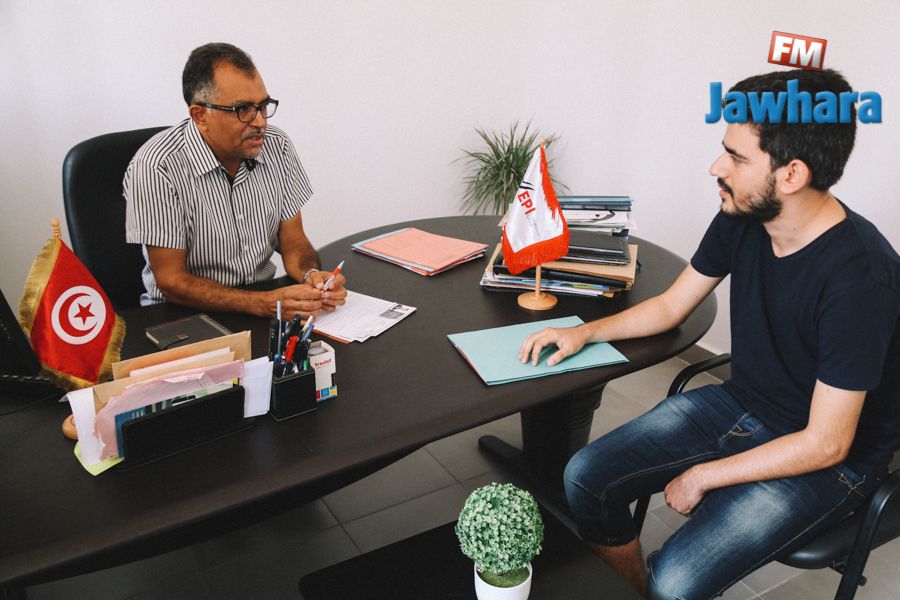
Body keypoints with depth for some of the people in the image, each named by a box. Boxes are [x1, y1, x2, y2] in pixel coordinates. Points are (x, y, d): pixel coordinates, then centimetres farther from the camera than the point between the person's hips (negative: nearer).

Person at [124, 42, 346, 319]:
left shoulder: (276, 146, -1)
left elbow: (292, 239, 5)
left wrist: (311, 275, -18)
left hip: (264, 298, 5)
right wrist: (266, 304, -27)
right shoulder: (157, 169, -18)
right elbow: (172, 281, -15)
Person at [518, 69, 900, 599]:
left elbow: (825, 444, -24)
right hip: (737, 406, 7)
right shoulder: (741, 218, -9)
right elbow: (671, 306, 6)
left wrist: (702, 477, -15)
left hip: (828, 461, -6)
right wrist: (586, 332, -8)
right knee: (586, 478, -6)